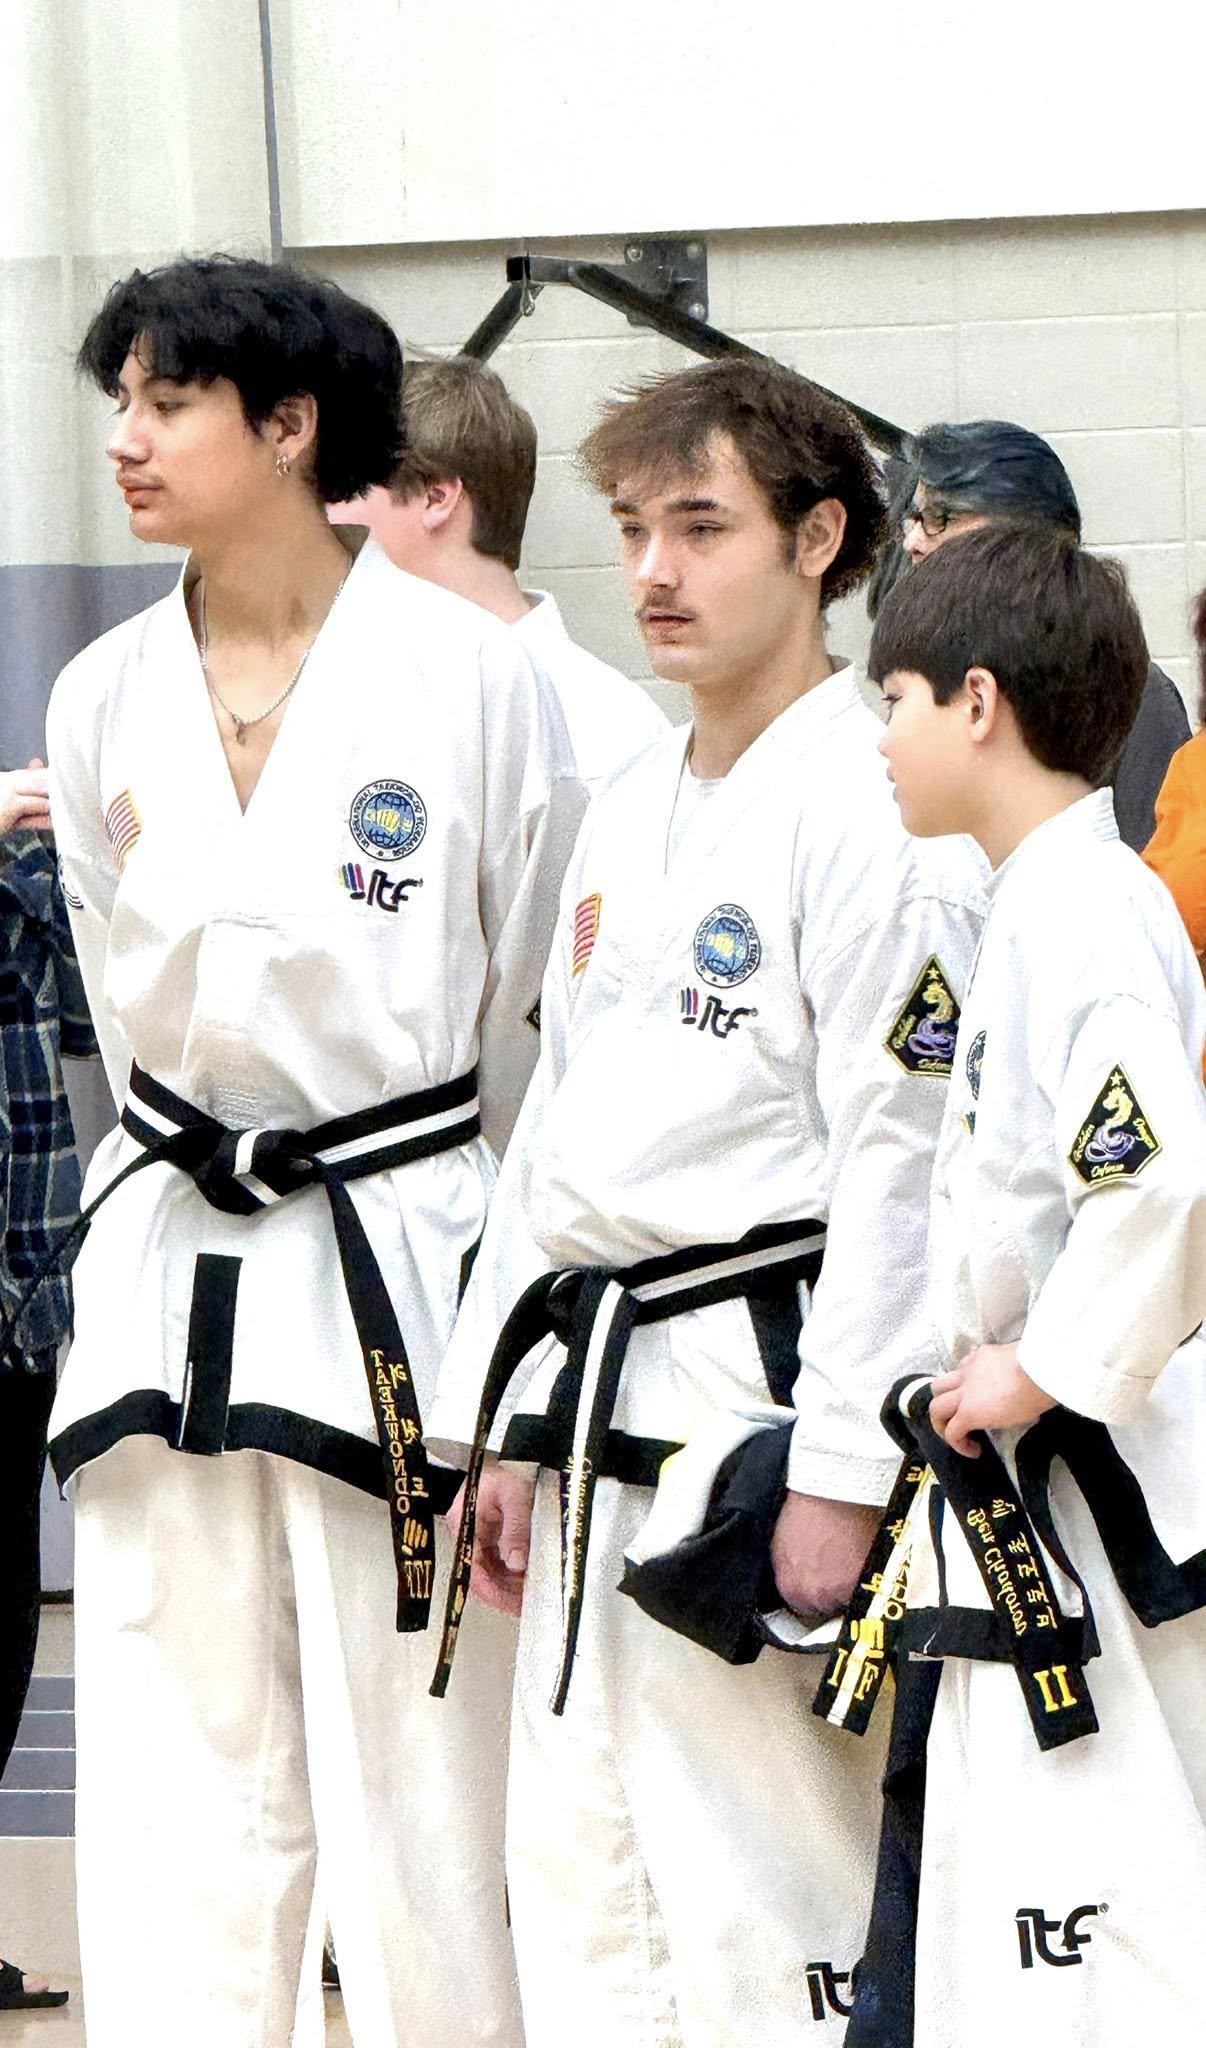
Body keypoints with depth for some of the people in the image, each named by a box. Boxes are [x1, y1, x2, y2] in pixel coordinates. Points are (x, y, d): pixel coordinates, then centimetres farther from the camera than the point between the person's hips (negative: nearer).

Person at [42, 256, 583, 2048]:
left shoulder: (471, 680, -7)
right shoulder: (104, 702, 6)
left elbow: (544, 1023, 0)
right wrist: (200, 1191, 14)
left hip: (404, 1269, -4)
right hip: (170, 1279, 4)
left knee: (421, 1782, 1)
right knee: (173, 1784, 7)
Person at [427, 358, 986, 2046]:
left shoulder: (873, 812, -11)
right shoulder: (629, 813, 16)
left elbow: (901, 1156, -16)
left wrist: (841, 1467, -19)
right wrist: (496, 1425, 18)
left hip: (765, 1396, -9)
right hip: (607, 1403, 9)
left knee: (762, 1909, -7)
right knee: (574, 1878, 12)